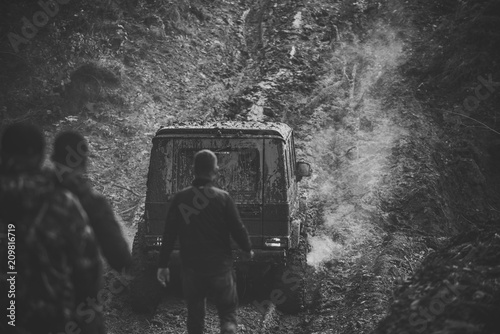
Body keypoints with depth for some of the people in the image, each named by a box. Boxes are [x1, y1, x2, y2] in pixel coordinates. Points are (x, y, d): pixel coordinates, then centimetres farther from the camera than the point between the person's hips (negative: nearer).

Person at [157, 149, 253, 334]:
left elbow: (169, 234, -2)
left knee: (194, 314, 16)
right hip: (220, 266, -2)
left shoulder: (180, 198, -3)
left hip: (191, 268, 2)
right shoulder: (223, 198, -9)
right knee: (227, 310, 9)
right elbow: (237, 228, -5)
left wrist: (163, 264, 4)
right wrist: (248, 249, 14)